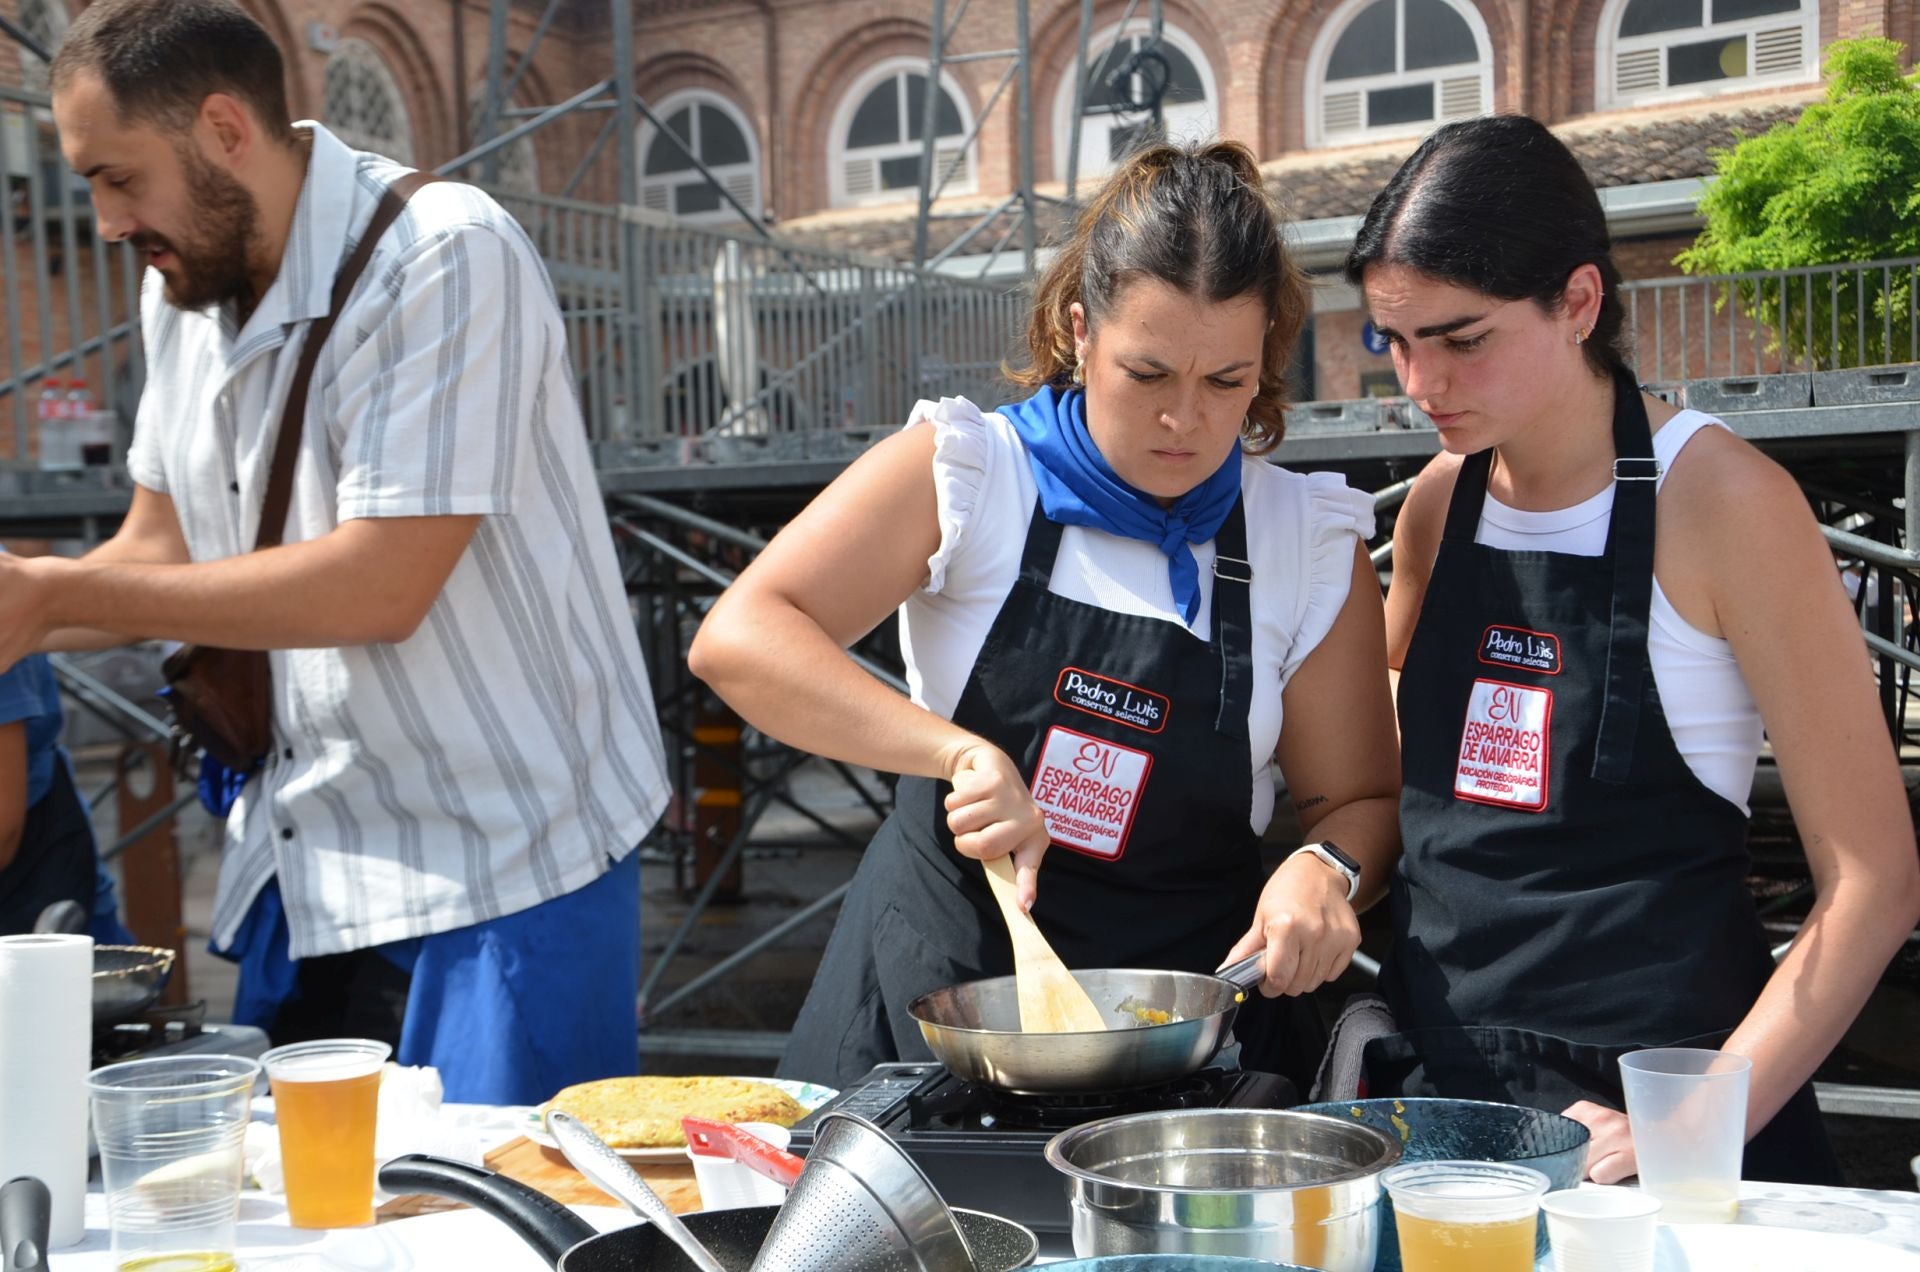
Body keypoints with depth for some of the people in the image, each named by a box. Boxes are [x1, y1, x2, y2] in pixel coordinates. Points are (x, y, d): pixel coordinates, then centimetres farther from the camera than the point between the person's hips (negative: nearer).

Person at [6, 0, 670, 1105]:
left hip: (502, 859, -7)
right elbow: (162, 551, 13)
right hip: (305, 861, 8)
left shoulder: (445, 257, -18)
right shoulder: (184, 287, 8)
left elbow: (380, 585, -24)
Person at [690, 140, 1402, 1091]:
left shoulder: (1314, 545, 2)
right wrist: (960, 750, -25)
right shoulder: (964, 472, -3)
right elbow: (736, 639, -13)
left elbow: (1358, 798, 9)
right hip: (931, 1001, -1)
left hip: (1188, 1018, 1)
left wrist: (1325, 872, -15)